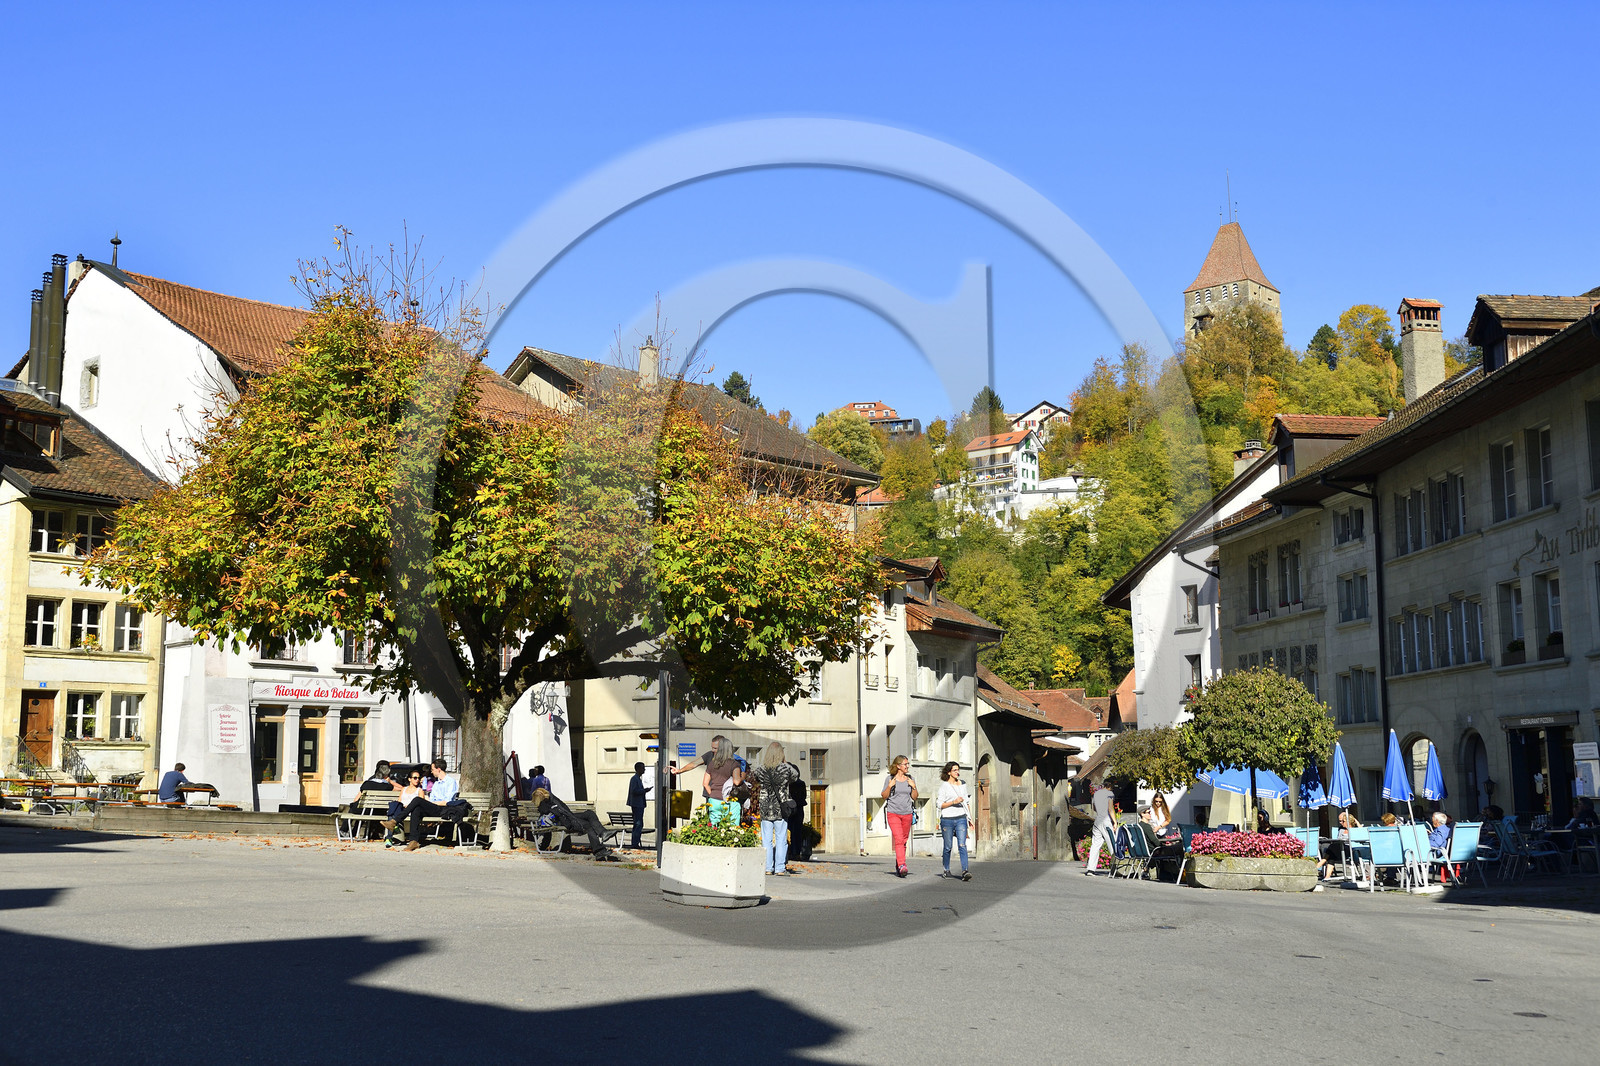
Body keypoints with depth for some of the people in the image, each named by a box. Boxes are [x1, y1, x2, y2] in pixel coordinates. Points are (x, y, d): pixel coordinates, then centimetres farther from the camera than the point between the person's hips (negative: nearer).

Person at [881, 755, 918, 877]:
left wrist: (913, 787, -6)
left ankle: (897, 867, 17)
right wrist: (890, 786, -14)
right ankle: (902, 865, -27)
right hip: (893, 813, -4)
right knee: (898, 839, -17)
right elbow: (884, 796, 2)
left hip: (907, 813, 4)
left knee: (904, 841, 5)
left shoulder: (910, 779, 10)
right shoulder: (889, 779, 0)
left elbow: (914, 797, 11)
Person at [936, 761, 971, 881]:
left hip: (961, 818, 3)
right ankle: (946, 870, 23)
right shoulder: (944, 785, -2)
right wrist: (954, 802, -17)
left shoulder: (962, 784, 13)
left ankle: (964, 872, -19)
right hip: (947, 819, -3)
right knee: (948, 847, 5)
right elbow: (939, 804, -6)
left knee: (962, 845, -11)